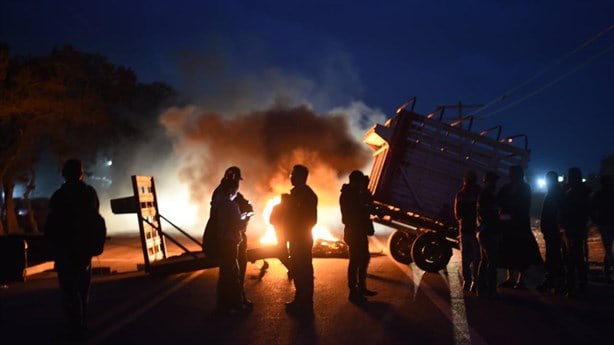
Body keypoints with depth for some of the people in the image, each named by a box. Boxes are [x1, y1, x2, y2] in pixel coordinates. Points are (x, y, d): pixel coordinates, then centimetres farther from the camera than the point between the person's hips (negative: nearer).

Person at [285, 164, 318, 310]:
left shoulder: (307, 194, -13)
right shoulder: (296, 192, 14)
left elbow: (310, 218, -17)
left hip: (302, 237, -9)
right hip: (296, 237, 9)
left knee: (303, 268, -5)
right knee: (298, 268, 12)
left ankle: (306, 301, -1)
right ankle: (301, 298, 19)